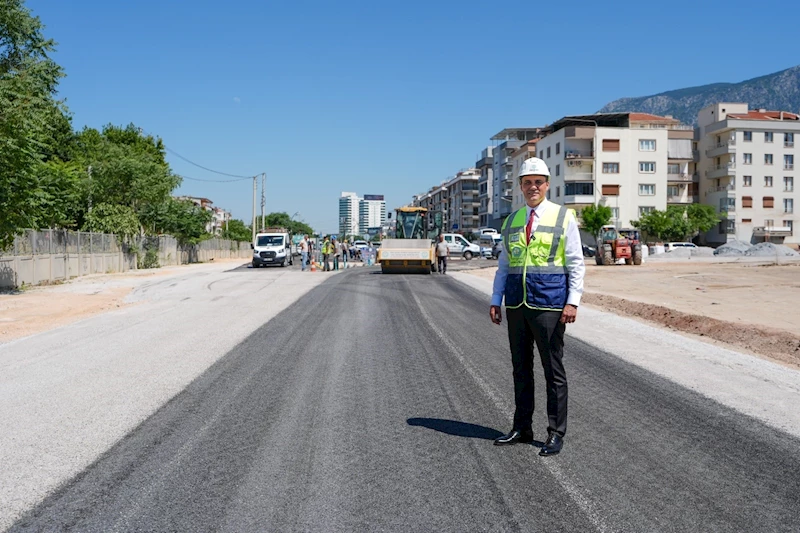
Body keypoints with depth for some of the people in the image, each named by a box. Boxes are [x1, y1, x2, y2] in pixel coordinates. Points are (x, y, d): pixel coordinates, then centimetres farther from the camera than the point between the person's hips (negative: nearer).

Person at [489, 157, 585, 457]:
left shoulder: (564, 217, 0)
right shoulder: (511, 221, 12)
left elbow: (576, 264, -2)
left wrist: (573, 301, -12)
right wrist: (495, 301, 10)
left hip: (549, 305, -4)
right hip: (516, 304, 5)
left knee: (553, 370, 2)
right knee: (521, 368, 12)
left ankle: (556, 433, 12)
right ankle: (522, 428, 22)